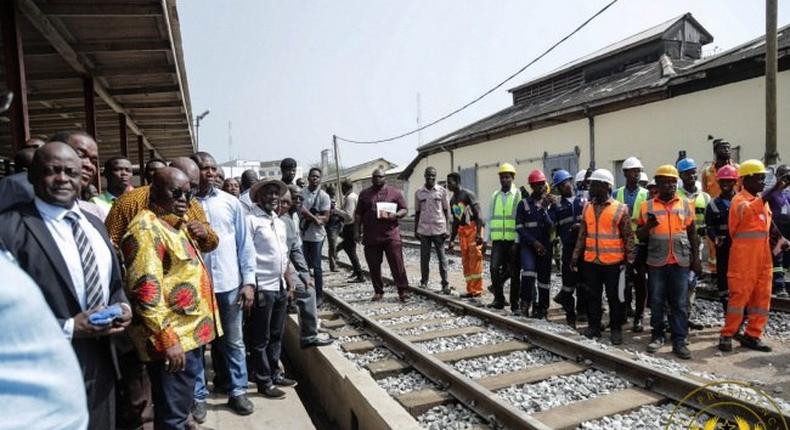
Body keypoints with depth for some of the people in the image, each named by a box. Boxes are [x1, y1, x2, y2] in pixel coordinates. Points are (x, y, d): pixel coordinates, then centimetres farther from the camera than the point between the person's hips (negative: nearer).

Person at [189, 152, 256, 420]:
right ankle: (198, 396, 26)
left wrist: (249, 281, 0)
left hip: (229, 284, 2)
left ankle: (237, 391, 27)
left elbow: (245, 244, 4)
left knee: (234, 342, 12)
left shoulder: (231, 203, 3)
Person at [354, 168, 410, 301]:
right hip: (370, 237, 2)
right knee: (374, 266, 7)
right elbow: (358, 215, 12)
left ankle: (402, 291, 6)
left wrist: (396, 215, -14)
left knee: (397, 264, -3)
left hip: (391, 235, -2)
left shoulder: (395, 192, 6)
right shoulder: (364, 194, 11)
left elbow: (404, 210, 7)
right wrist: (357, 231, 5)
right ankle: (378, 291, 20)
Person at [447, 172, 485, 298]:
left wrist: (478, 233, -24)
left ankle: (477, 290, -5)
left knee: (475, 259, -9)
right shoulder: (452, 200, 15)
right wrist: (452, 240, 19)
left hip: (473, 227, -8)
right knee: (465, 261, 7)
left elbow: (477, 214, -14)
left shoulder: (468, 195, -8)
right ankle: (470, 290, 13)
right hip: (462, 230, 8)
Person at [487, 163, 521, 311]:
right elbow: (490, 218, 14)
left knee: (514, 272, 4)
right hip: (497, 239, 3)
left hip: (513, 240, -3)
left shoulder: (519, 195, -3)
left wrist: (517, 242, -12)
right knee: (494, 268, -8)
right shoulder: (495, 196, 11)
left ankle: (514, 304, 17)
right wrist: (487, 238, 9)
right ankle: (499, 299, 10)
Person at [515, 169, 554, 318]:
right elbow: (519, 227, -2)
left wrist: (544, 208, -17)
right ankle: (525, 303, -8)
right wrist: (534, 242, -9)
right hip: (528, 244, -2)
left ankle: (542, 307, 20)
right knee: (528, 270, -22)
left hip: (545, 245, 2)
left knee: (544, 276, 6)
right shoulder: (523, 203, 2)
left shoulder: (550, 202, 5)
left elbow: (551, 225, -6)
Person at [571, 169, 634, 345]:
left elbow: (628, 236, -3)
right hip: (591, 261, 4)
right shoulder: (587, 207, 8)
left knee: (615, 297, 7)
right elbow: (582, 234, 12)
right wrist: (575, 256, 9)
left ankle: (616, 329, 19)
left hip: (613, 262, -4)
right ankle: (593, 326, 24)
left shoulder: (620, 209, -6)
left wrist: (630, 259, -6)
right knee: (592, 296, 12)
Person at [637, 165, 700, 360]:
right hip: (656, 261, 0)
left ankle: (679, 341, 8)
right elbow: (640, 236, 6)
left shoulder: (686, 205, 6)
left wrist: (696, 258, 8)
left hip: (681, 261, 1)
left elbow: (692, 233, 12)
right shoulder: (647, 206, 3)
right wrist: (649, 224, -15)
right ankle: (657, 335, 21)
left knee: (680, 303, 2)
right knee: (656, 301, 7)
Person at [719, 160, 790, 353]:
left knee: (762, 296, 8)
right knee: (739, 294, -5)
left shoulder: (762, 200, 16)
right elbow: (749, 211, -33)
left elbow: (767, 223, 25)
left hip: (763, 256, 8)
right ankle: (727, 335, 4)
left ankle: (752, 335, 17)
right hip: (743, 256, -8)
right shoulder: (740, 199, -10)